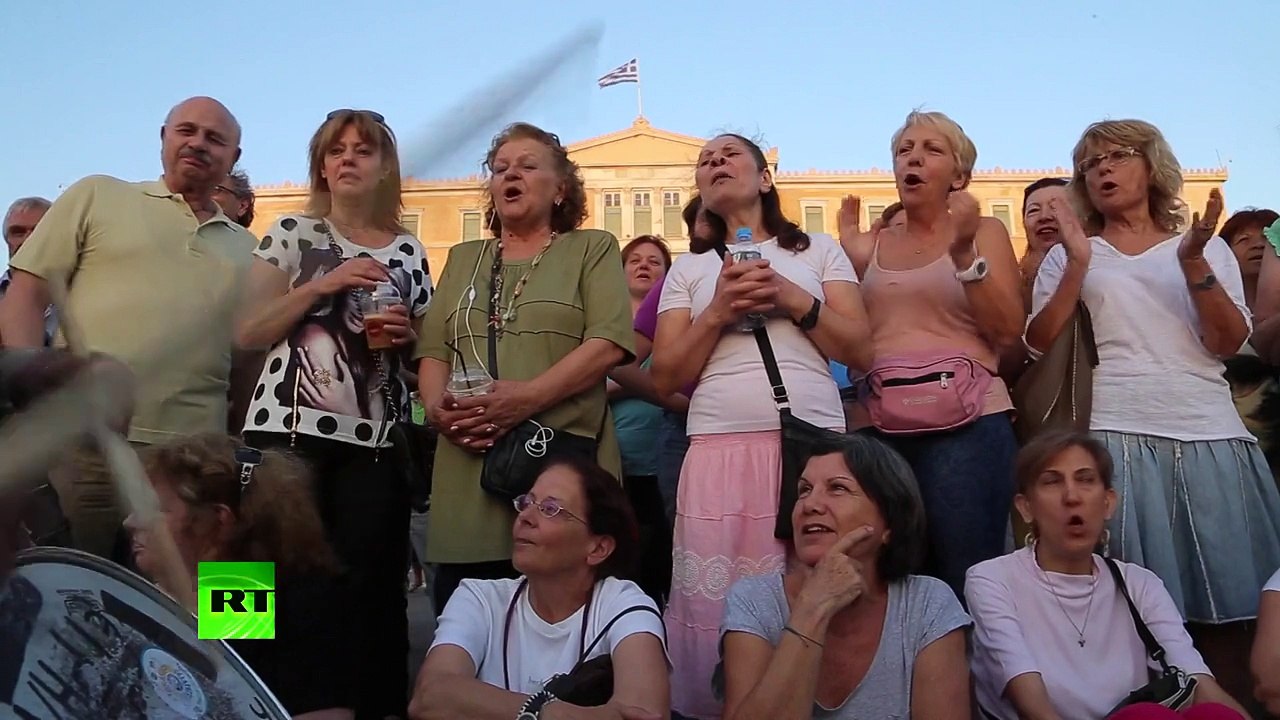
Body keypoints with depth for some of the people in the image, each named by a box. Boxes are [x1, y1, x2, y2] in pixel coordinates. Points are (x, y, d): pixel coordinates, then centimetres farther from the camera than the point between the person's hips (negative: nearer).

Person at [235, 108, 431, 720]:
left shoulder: (408, 251, 13)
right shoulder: (291, 233, 6)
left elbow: (425, 348, 20)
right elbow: (247, 333, -1)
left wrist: (405, 336, -3)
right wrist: (322, 285, -11)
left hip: (375, 441, 2)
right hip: (290, 433, -1)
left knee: (371, 583, -1)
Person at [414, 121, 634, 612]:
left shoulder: (592, 249, 8)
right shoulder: (463, 258, 22)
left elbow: (609, 343, -6)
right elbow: (433, 349, 16)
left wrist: (529, 396, -18)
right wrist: (436, 406, -6)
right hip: (469, 467, 4)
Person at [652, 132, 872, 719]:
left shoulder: (818, 250, 16)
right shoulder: (688, 269, 18)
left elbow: (860, 351, 8)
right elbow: (666, 378, 9)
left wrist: (794, 298, -4)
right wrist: (716, 312, -4)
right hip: (719, 452, 1)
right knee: (716, 609, -4)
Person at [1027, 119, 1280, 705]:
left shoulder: (1208, 248, 15)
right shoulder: (1069, 254, 12)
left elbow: (1228, 344, 2)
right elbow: (1039, 343, -1)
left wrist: (1193, 262, -10)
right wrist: (1078, 263, -9)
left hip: (1211, 436, 2)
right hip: (1121, 437, -1)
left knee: (1227, 603, -1)